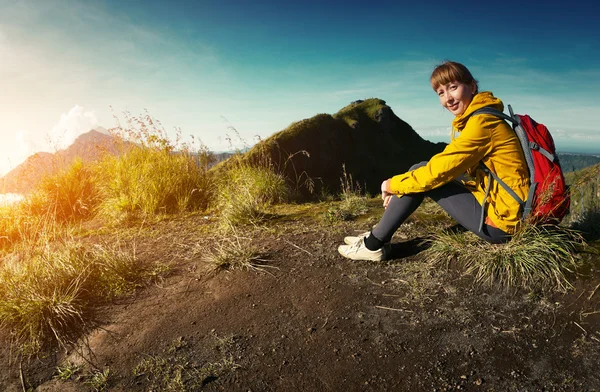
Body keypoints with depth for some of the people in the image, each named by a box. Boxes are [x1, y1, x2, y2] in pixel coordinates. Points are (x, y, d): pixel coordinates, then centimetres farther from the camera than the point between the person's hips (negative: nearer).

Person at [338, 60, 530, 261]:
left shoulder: (482, 121, -18)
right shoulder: (472, 118, 11)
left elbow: (440, 170, -22)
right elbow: (447, 167, 10)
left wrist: (393, 184, -8)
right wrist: (398, 185, 0)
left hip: (500, 220, -9)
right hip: (493, 202, 9)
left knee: (422, 173, -12)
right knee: (421, 171, 8)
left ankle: (374, 244, -5)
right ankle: (379, 236, 10)